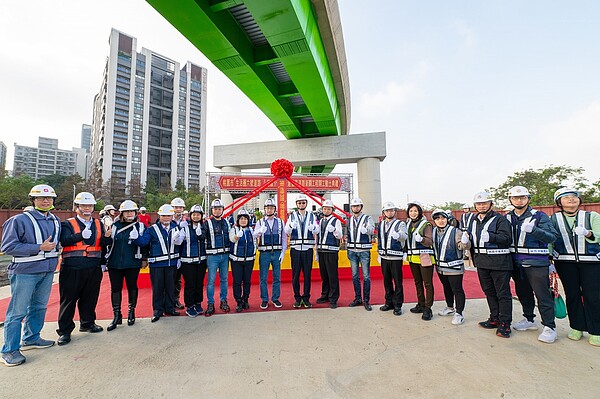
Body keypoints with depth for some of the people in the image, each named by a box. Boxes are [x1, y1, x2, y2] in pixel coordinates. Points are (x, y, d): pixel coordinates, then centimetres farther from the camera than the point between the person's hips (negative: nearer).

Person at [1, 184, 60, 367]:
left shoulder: (55, 221, 8)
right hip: (25, 272, -6)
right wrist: (39, 247, -19)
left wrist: (53, 260, 10)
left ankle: (31, 338, 33)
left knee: (39, 307, 16)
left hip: (47, 271, 6)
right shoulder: (19, 220, -11)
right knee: (18, 311, 1)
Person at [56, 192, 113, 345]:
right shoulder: (68, 224, 0)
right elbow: (64, 241, -16)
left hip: (93, 268, 4)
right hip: (72, 268, -3)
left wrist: (107, 237, -19)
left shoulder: (98, 224, 10)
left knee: (90, 297, 14)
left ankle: (87, 323, 30)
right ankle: (64, 330, 19)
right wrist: (81, 235, -31)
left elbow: (103, 244, 2)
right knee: (68, 299, 6)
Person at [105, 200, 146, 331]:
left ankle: (131, 312, 28)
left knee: (132, 287, 11)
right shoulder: (115, 225, 4)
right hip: (114, 263, 2)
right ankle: (116, 315, 20)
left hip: (133, 263, -1)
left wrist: (137, 238, -25)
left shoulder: (140, 226, 0)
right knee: (115, 288, 7)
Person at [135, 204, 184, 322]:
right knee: (157, 287, 5)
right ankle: (158, 310, 18)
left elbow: (179, 244, 4)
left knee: (170, 286, 11)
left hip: (171, 263, 3)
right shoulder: (152, 229, -4)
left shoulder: (175, 228, 6)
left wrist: (179, 258, -5)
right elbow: (143, 242, -16)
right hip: (157, 264, -3)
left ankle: (169, 308, 24)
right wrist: (136, 237, -33)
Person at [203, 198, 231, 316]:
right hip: (212, 255, -4)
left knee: (224, 279, 12)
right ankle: (210, 304, 14)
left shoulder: (226, 222, 10)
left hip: (225, 255, 4)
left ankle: (223, 301, 25)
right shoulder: (207, 223, -3)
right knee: (211, 280, 2)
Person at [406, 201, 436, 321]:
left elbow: (430, 242, -15)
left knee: (427, 283, 0)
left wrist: (421, 239, -33)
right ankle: (421, 305, 29)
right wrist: (406, 252, 9)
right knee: (418, 283, 16)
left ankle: (428, 308, 7)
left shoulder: (425, 224, -8)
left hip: (424, 258, -7)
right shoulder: (407, 224, 11)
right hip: (412, 258, 7)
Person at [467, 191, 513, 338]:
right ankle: (495, 319, 30)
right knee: (489, 292, 16)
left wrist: (490, 236, -34)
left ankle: (505, 323, 12)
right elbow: (470, 237, 23)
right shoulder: (474, 220, 13)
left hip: (499, 262, -6)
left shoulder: (500, 219, -6)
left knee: (503, 293, 2)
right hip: (481, 262, 7)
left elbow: (506, 238, -19)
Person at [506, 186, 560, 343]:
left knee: (543, 295, 0)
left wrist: (533, 230, -27)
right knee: (523, 293, 17)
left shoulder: (539, 216, -5)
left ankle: (549, 327, 13)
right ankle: (529, 320, 33)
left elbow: (553, 236, -13)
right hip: (516, 263, 5)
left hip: (536, 263, -5)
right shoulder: (507, 217, 7)